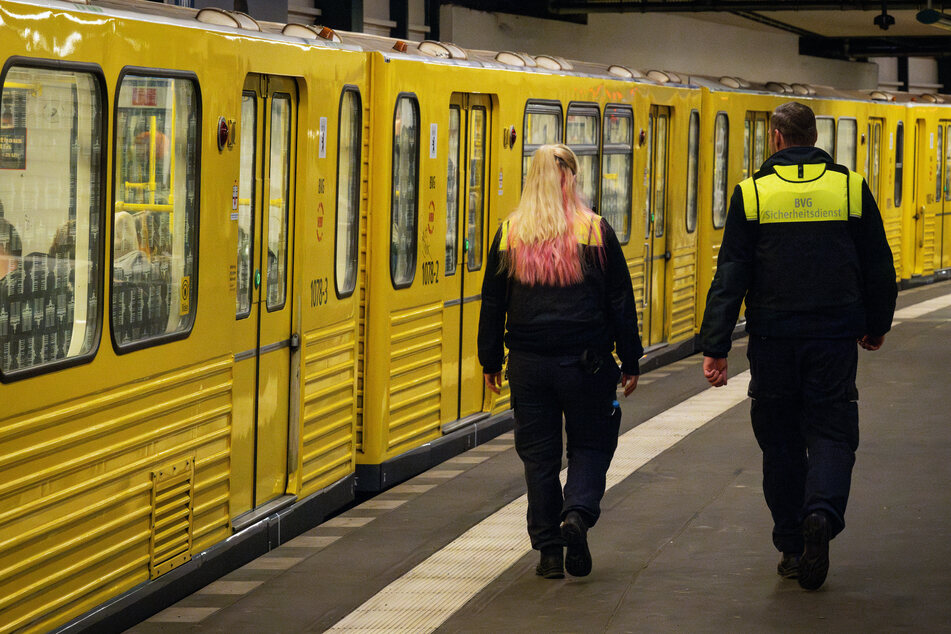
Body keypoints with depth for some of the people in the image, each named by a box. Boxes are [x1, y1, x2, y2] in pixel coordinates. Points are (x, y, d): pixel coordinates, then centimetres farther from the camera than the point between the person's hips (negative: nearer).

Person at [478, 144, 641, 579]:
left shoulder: (510, 234, 2)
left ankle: (549, 551, 9)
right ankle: (578, 513, -14)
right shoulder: (596, 232, -4)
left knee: (538, 454, 8)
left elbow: (492, 302, 7)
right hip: (585, 360, -2)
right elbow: (620, 302, -1)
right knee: (591, 444, 12)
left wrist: (491, 360, 15)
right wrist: (630, 360, 6)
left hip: (529, 362, 2)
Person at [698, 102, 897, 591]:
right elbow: (879, 267, 8)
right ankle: (822, 513, -22)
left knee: (780, 439, 11)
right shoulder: (851, 188, 1)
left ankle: (792, 546, 13)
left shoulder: (751, 193, -2)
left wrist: (715, 348, -4)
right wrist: (876, 326, 23)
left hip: (773, 338, 0)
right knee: (831, 430, 5)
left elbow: (730, 277, -6)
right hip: (835, 335, 0)